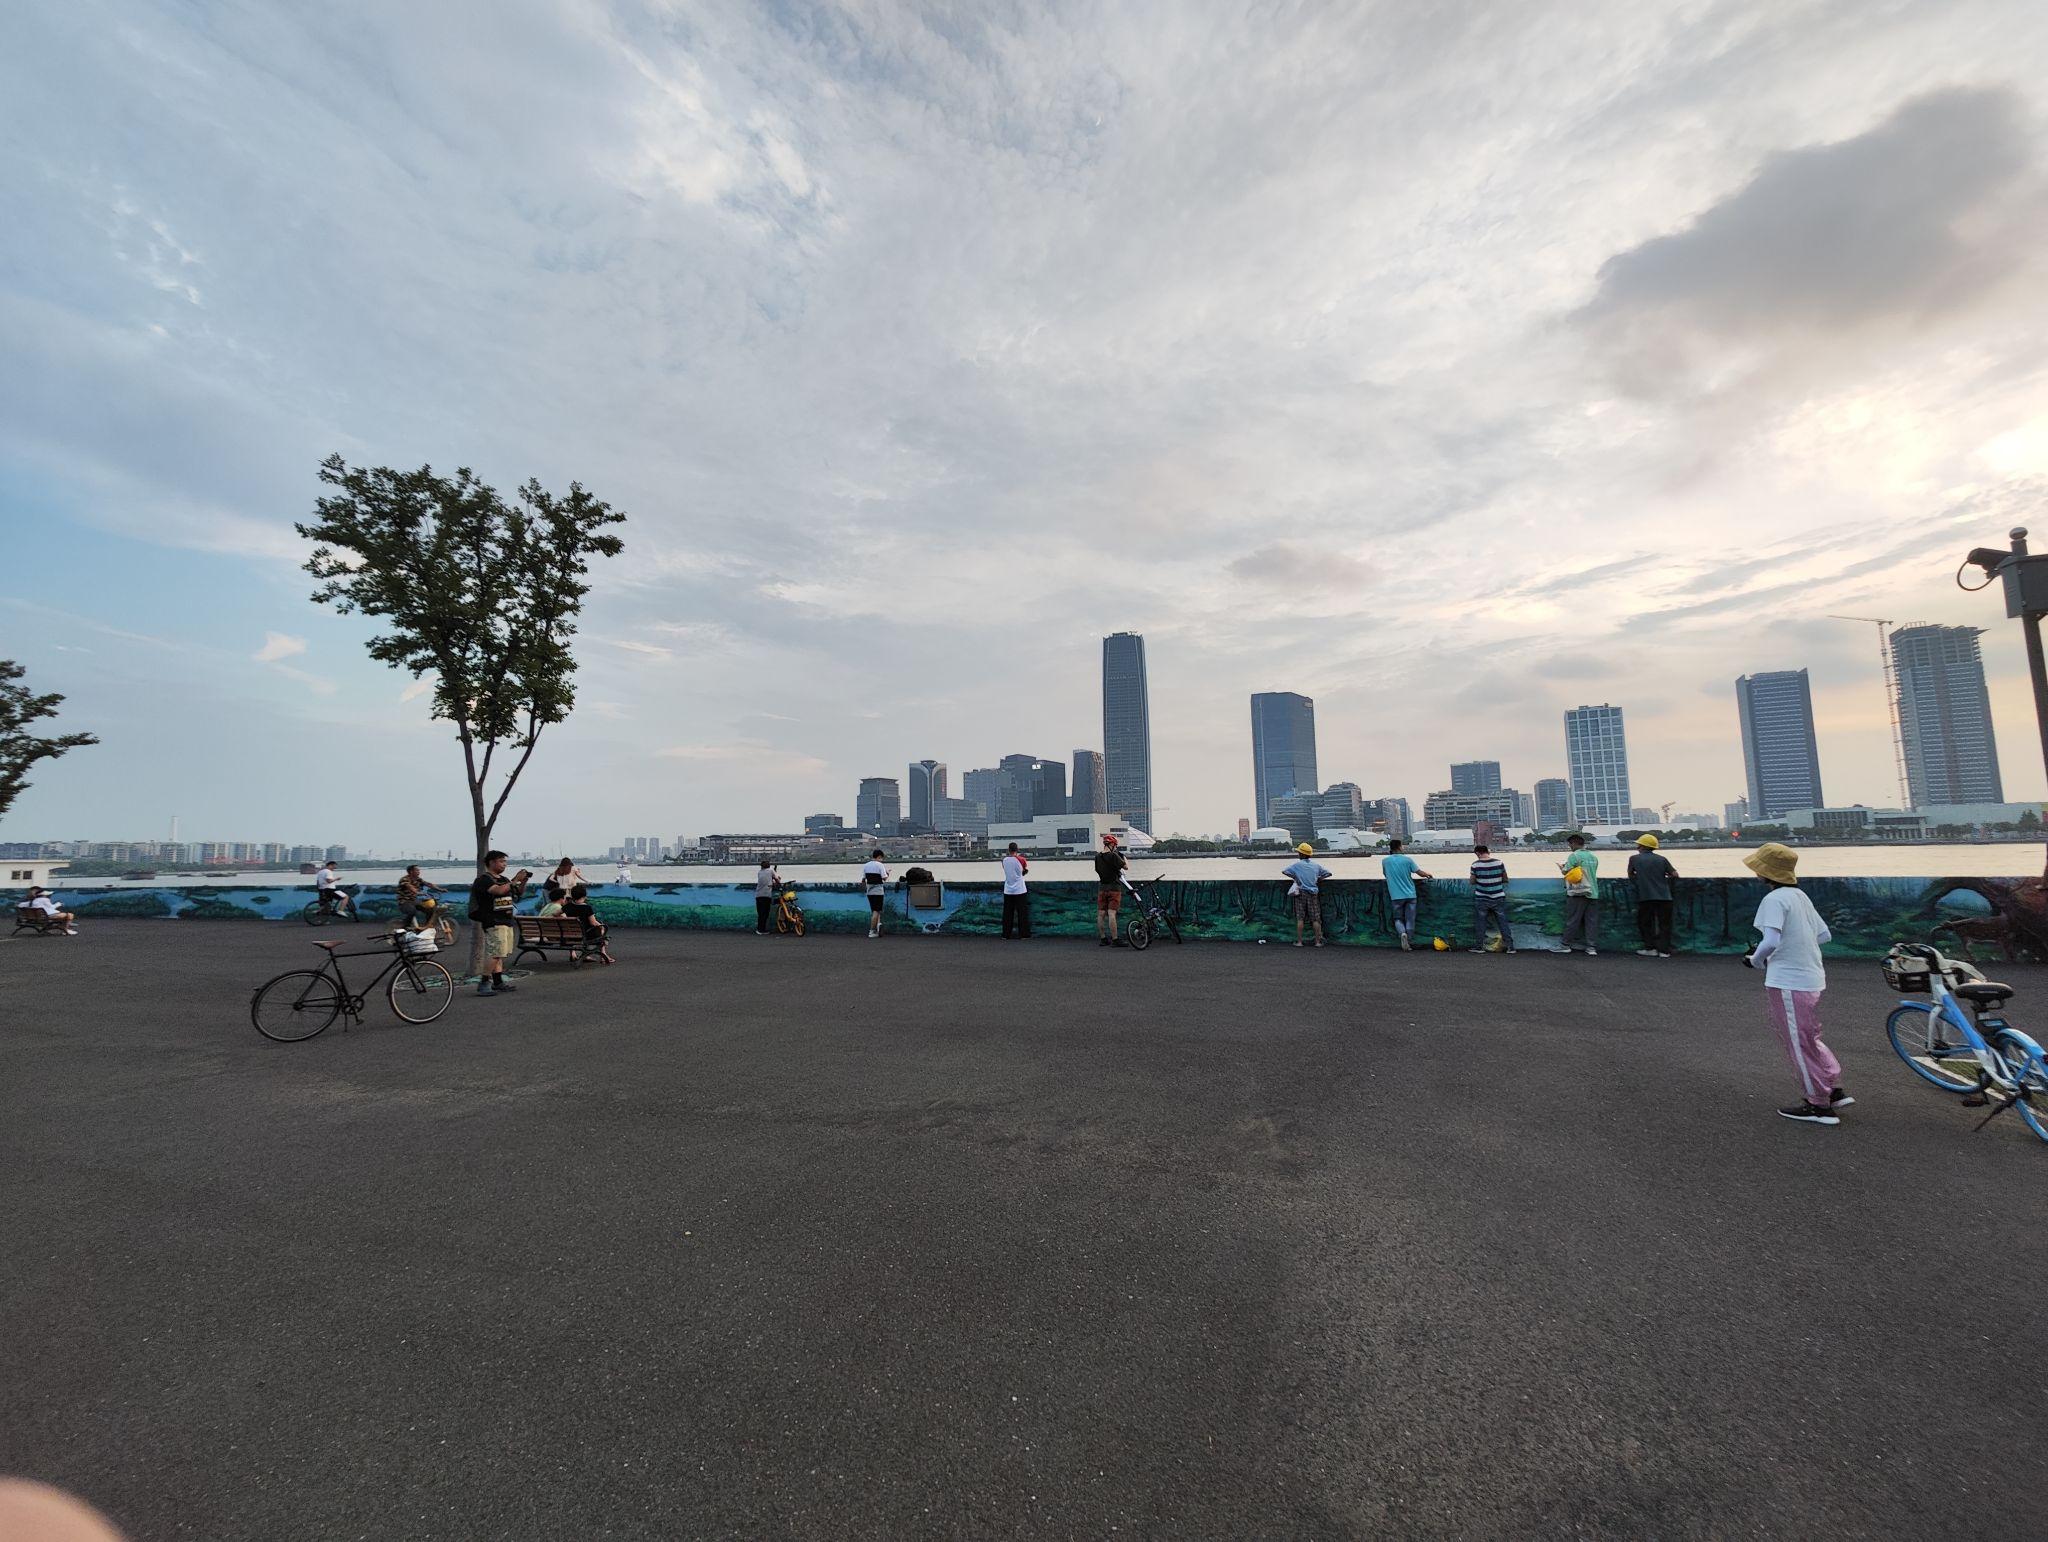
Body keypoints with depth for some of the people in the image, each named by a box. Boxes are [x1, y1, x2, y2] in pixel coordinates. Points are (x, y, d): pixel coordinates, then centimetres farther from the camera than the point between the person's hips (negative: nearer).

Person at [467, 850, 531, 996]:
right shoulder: (483, 879, -8)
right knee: (495, 953, -16)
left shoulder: (503, 879, 18)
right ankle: (484, 983, -12)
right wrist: (515, 879, -18)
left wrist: (523, 881, 6)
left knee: (499, 953, 11)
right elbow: (499, 890, -24)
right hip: (493, 922, -9)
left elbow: (519, 893, 23)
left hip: (506, 921, 9)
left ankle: (498, 981, 16)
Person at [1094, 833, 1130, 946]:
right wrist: (1124, 857, 13)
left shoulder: (1097, 856, 5)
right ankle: (1115, 940, -8)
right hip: (1114, 887, -6)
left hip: (1102, 887, 6)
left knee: (1101, 914, 7)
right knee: (1111, 914, -10)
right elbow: (1126, 866, -6)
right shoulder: (1113, 856, -14)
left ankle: (1103, 939, 15)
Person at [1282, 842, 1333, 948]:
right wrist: (1318, 879, 13)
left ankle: (1299, 941, 3)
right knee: (1316, 918, 6)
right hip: (1313, 893, 2)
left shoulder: (1296, 864, -5)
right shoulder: (1316, 865, 2)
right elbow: (1328, 873, 8)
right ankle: (1318, 942, 7)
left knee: (1300, 918, 2)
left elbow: (1284, 871, -1)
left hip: (1301, 893, -2)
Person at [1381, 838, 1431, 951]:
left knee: (1398, 918, 11)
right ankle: (1409, 944, 9)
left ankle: (1402, 933, -17)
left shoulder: (1385, 861, -2)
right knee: (1410, 920, 9)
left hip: (1396, 896, 0)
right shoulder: (1408, 859, -4)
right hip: (1410, 894, 0)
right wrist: (1428, 874, 20)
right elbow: (1420, 873, -1)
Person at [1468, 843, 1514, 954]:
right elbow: (1505, 879, 2)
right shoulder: (1499, 862, -7)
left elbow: (1472, 881, -4)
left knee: (1480, 923, 10)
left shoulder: (1475, 865, -12)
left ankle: (1479, 946, 15)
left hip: (1481, 899, -1)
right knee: (1503, 923, 11)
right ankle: (1510, 947, 14)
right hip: (1498, 898, 1)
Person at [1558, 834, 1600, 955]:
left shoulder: (1574, 856, -9)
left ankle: (1567, 945, 7)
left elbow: (1566, 871, -12)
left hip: (1578, 893, -5)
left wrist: (1561, 867, 11)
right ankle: (1592, 947, 2)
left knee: (1572, 920, 2)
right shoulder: (1594, 856, 11)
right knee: (1592, 921, 5)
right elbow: (1589, 873, 16)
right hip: (1593, 892, 5)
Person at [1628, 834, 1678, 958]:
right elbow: (1674, 874, 5)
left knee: (1645, 923, 12)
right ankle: (1664, 950, 6)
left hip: (1645, 897, -2)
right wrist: (1663, 876, 23)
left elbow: (1630, 875, 12)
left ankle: (1650, 948, 9)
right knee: (1664, 924, 9)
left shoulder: (1634, 858, 2)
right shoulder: (1661, 859, 7)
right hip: (1664, 897, 2)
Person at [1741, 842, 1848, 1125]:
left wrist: (1755, 960, -8)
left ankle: (1818, 1105, 13)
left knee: (1799, 1044, 4)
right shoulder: (1800, 896, 10)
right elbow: (1823, 935, 15)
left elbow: (1771, 941, -25)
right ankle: (1835, 1091, 26)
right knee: (1809, 1038, 23)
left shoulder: (1775, 899, -18)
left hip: (1788, 982, -9)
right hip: (1811, 977, 9)